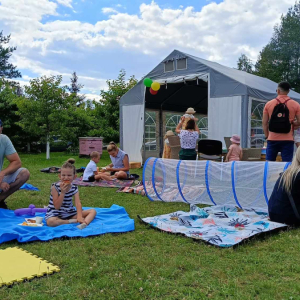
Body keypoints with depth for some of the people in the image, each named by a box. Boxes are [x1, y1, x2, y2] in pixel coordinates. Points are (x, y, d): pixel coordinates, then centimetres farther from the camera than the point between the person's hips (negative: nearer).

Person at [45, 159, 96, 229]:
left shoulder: (74, 188, -1)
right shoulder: (55, 187, -11)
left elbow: (78, 203, -16)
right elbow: (57, 207, -16)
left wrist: (79, 216, -34)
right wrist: (63, 192, -26)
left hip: (70, 213, 4)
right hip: (56, 214, -4)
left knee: (93, 211, -9)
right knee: (50, 222, -39)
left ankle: (84, 224, -38)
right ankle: (74, 221, -26)